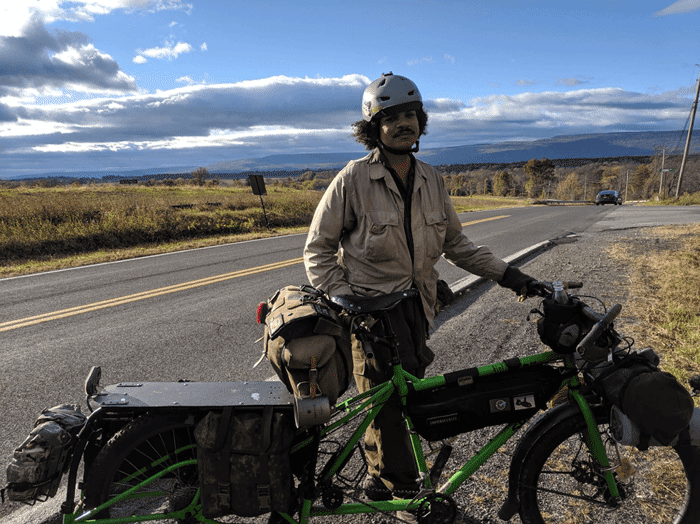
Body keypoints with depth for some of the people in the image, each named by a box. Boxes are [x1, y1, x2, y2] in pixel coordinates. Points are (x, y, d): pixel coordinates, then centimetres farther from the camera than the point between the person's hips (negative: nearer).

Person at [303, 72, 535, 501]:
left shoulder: (432, 180, 5)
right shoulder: (354, 179, -11)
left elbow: (454, 242, 12)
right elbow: (318, 249, -7)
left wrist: (505, 273, 4)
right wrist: (343, 301, -17)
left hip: (416, 307, 5)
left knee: (407, 394, 13)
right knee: (386, 405, -1)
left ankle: (381, 478, 38)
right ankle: (404, 490, 23)